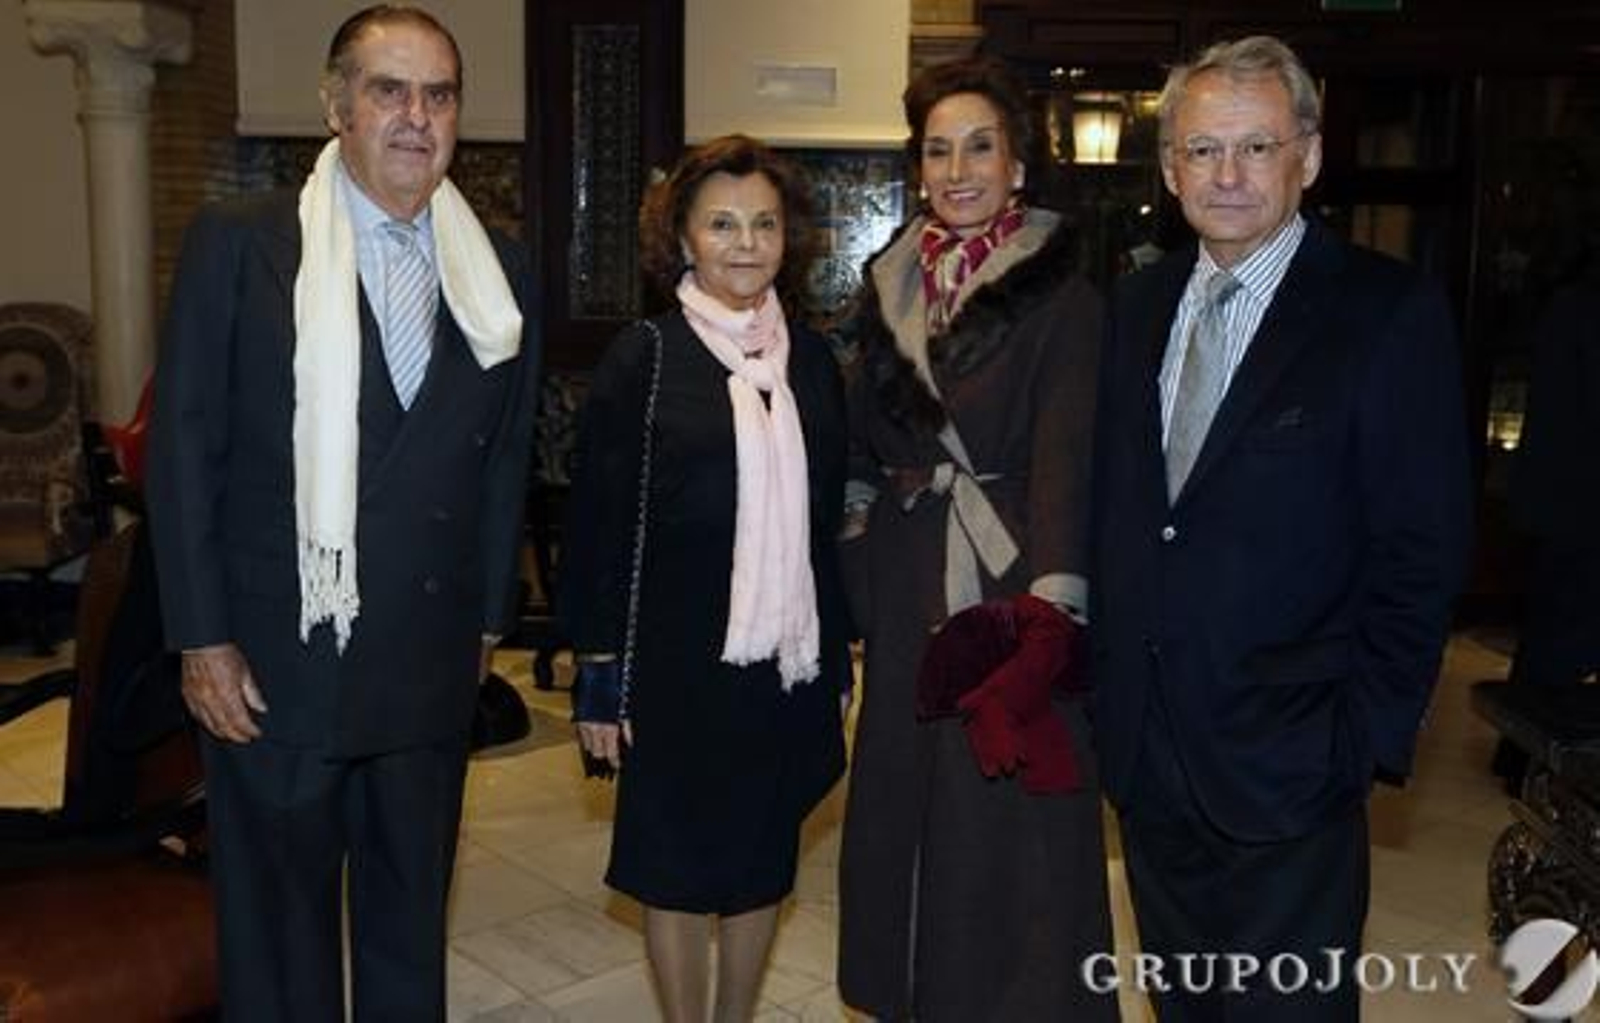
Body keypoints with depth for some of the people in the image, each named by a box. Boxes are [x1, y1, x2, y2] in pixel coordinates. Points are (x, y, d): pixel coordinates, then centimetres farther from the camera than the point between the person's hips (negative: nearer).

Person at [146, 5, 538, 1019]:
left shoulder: (496, 269, 4)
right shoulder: (239, 242, -6)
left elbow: (506, 457, 9)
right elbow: (184, 449, -5)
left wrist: (489, 618, 9)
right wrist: (202, 639, -8)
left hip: (432, 661, 3)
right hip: (276, 657, -3)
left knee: (412, 917, 18)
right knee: (278, 926, 13)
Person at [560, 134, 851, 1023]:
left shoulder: (811, 360, 6)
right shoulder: (642, 359, -5)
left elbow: (828, 518, 10)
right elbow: (599, 524, -5)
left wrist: (838, 651, 10)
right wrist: (600, 670, -7)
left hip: (789, 660, 4)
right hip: (679, 660, -3)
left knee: (761, 864, 14)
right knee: (678, 867, 9)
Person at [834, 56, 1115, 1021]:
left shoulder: (1061, 299, -8)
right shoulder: (894, 289, 9)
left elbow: (1067, 461, -19)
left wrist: (1052, 607, -30)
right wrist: (857, 564, 8)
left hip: (1009, 583, -5)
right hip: (906, 592, 6)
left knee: (1010, 824, 2)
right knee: (905, 810, 15)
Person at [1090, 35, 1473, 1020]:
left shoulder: (1389, 312, -9)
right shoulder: (1138, 304, 7)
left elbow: (1423, 552, -10)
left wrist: (1367, 739, -13)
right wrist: (1107, 680, 5)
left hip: (1287, 758, -5)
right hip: (1145, 749, 5)